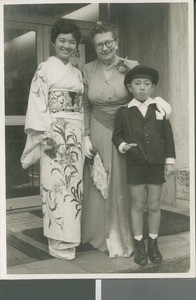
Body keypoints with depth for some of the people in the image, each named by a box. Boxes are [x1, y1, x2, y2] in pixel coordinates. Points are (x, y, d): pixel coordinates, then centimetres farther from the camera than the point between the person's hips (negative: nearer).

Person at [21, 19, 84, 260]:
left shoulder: (77, 73, 17)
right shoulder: (45, 69, -2)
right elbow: (37, 104, -9)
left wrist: (84, 135, 11)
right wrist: (45, 135, -17)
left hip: (75, 134, 7)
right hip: (54, 132, -6)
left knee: (73, 181, 8)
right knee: (56, 182, -6)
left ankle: (69, 235, 19)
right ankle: (58, 242, 1)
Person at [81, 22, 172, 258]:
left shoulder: (131, 67, -4)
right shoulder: (87, 70, 1)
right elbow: (85, 107, 5)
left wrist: (157, 99, -20)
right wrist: (85, 137, -2)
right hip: (98, 134, 1)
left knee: (124, 186, 6)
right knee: (98, 186, 8)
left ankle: (122, 237, 23)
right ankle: (100, 234, 26)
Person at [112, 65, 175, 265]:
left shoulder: (160, 109, 3)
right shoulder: (124, 112, 1)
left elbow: (168, 136, 4)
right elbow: (116, 136, 6)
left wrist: (170, 161, 0)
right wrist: (123, 146, -15)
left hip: (156, 164, 1)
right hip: (134, 164, -1)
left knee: (154, 205, 7)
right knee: (138, 205, 6)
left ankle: (153, 244, 23)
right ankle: (139, 246, 19)